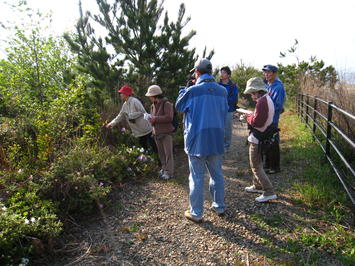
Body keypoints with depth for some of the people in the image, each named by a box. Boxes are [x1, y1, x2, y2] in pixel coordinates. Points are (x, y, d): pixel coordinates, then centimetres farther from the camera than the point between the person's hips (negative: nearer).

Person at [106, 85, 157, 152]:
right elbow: (120, 116, 20)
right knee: (144, 148, 13)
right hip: (139, 132, 8)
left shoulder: (134, 101, -14)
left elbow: (142, 111, -19)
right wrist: (112, 123, 13)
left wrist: (131, 115, -15)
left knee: (154, 147, -5)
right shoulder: (125, 105, 12)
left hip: (146, 130, -8)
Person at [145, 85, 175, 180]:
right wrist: (150, 119, -2)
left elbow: (169, 117, -21)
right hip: (157, 133, 7)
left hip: (166, 133, -7)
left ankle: (169, 172, 2)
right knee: (161, 152, 12)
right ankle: (164, 168, 25)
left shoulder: (167, 104, -11)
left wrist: (155, 119, -20)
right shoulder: (153, 105, 12)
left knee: (168, 152, -3)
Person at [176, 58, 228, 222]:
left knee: (197, 178, 5)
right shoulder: (222, 91, 1)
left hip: (197, 141, -4)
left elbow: (179, 106, 4)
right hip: (217, 141, 5)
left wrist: (183, 90, 14)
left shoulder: (192, 91, -13)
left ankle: (196, 213, 15)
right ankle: (219, 206, 31)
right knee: (217, 174, 17)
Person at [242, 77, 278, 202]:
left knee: (256, 166, -2)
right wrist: (250, 116, 3)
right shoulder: (267, 99, 10)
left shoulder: (262, 102, -23)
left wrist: (248, 117, -10)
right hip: (261, 136, 11)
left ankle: (269, 192, 1)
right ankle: (258, 186, 37)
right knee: (257, 163, 23)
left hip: (257, 138, -11)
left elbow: (257, 122, -27)